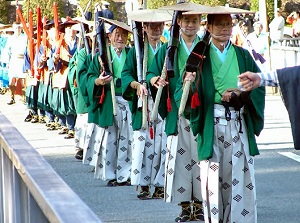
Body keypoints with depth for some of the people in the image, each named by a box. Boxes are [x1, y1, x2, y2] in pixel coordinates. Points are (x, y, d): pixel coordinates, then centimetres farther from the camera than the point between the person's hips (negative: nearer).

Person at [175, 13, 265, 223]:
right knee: (213, 174, -4)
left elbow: (258, 86, 7)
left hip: (240, 123, 2)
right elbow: (182, 91, -2)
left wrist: (240, 93, -10)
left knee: (241, 174, -1)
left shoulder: (243, 56, 12)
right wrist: (188, 83, -25)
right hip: (212, 124, -2)